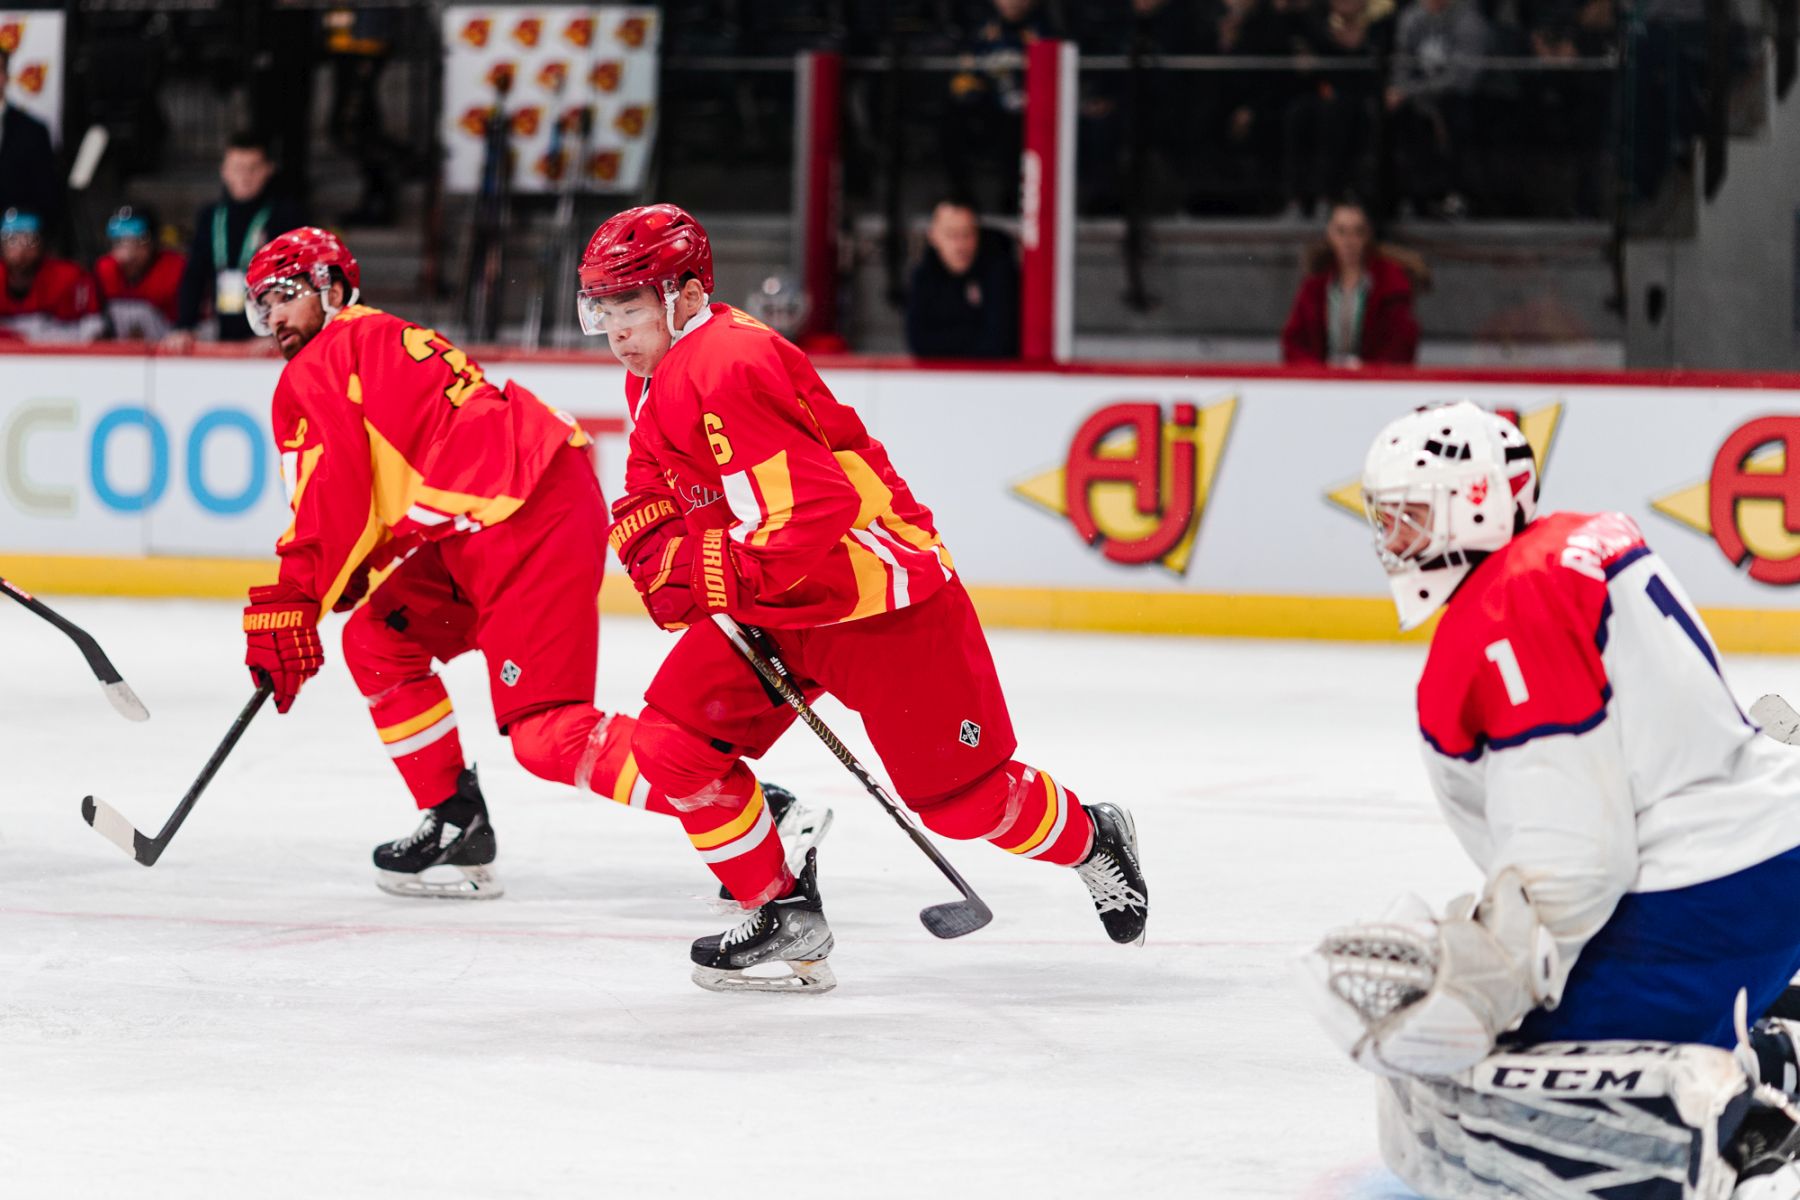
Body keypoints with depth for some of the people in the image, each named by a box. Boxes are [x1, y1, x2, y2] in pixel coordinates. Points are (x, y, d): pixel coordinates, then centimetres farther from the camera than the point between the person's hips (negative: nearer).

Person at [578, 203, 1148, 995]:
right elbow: (655, 488, 18)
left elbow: (814, 505, -32)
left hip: (878, 596, -9)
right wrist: (654, 543, -4)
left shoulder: (727, 365, -26)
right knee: (671, 743, -5)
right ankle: (785, 918, 5)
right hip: (773, 608, 9)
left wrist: (712, 578, -30)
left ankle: (1092, 841, 27)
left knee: (958, 795, -2)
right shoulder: (654, 375, 7)